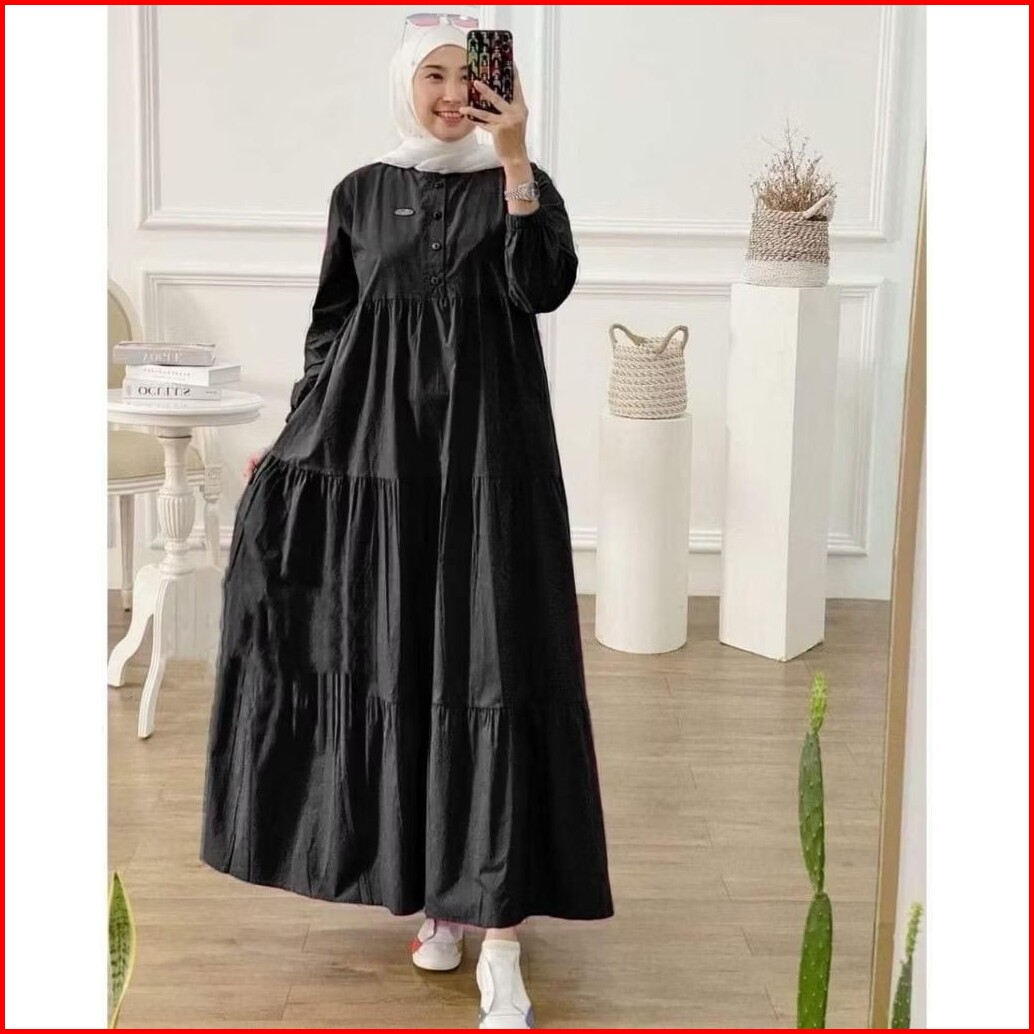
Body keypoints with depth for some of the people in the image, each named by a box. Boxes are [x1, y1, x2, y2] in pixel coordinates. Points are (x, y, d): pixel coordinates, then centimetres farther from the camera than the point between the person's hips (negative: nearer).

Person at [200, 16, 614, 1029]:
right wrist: (296, 438, 7)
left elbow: (545, 287, -14)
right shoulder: (361, 194, 9)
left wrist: (513, 161, -20)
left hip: (488, 452, -2)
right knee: (399, 665, 5)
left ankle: (499, 933, -8)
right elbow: (330, 327, 12)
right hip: (381, 451, 3)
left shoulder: (520, 183, 4)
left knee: (490, 666, -8)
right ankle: (439, 891, 22)